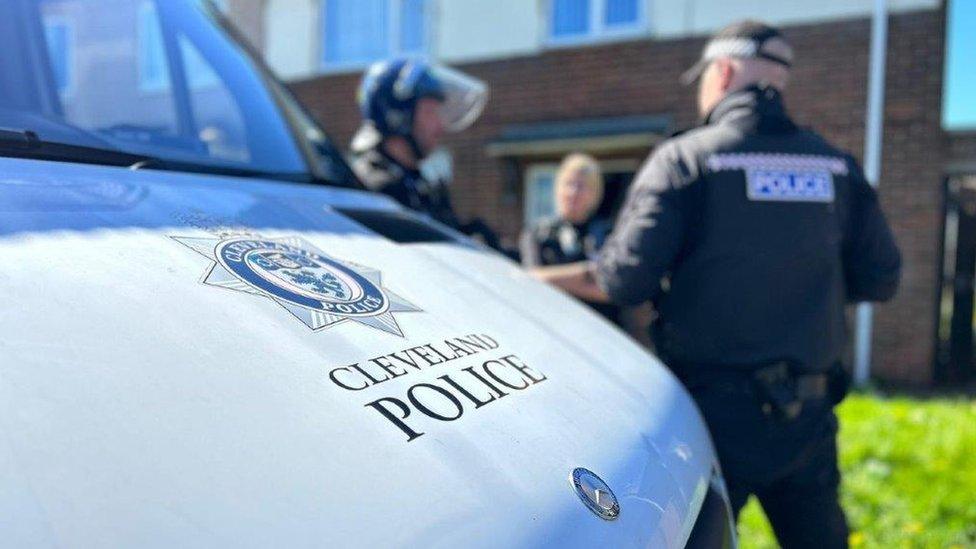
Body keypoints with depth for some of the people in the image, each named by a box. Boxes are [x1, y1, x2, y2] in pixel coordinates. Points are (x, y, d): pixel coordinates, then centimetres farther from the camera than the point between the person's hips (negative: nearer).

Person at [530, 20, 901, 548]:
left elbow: (625, 279, -14)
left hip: (714, 406, -4)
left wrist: (530, 279, 0)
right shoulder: (836, 166, 6)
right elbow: (879, 278, 8)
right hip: (807, 412, 5)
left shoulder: (684, 157, -7)